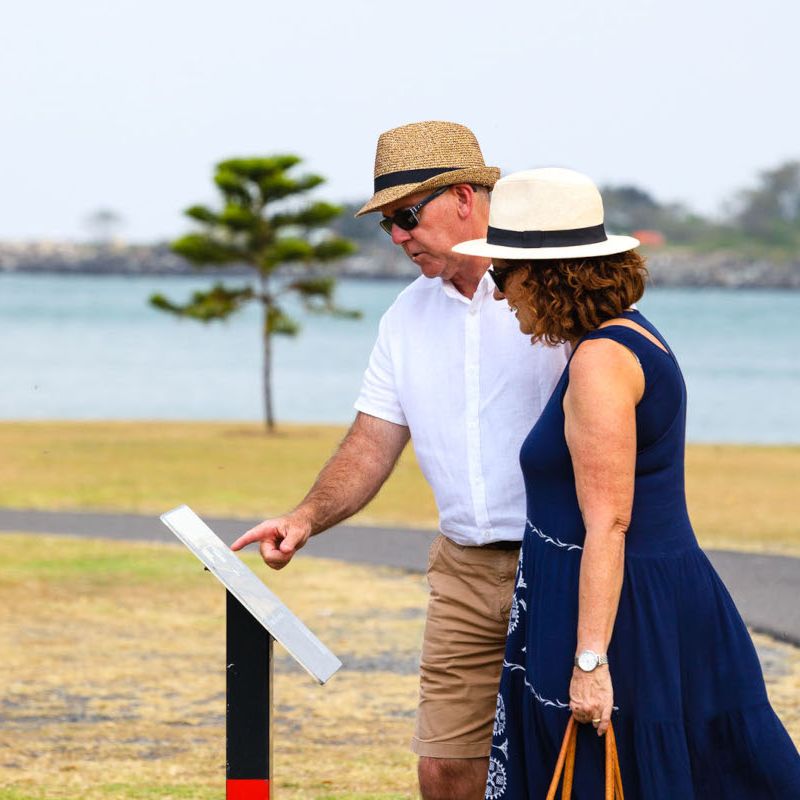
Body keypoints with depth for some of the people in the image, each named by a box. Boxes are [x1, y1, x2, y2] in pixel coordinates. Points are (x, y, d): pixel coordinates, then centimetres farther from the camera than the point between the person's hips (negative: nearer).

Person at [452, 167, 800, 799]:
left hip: (615, 614, -10)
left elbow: (607, 525, -21)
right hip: (669, 601, 10)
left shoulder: (600, 360, -17)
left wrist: (589, 661, -23)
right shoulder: (631, 335, 13)